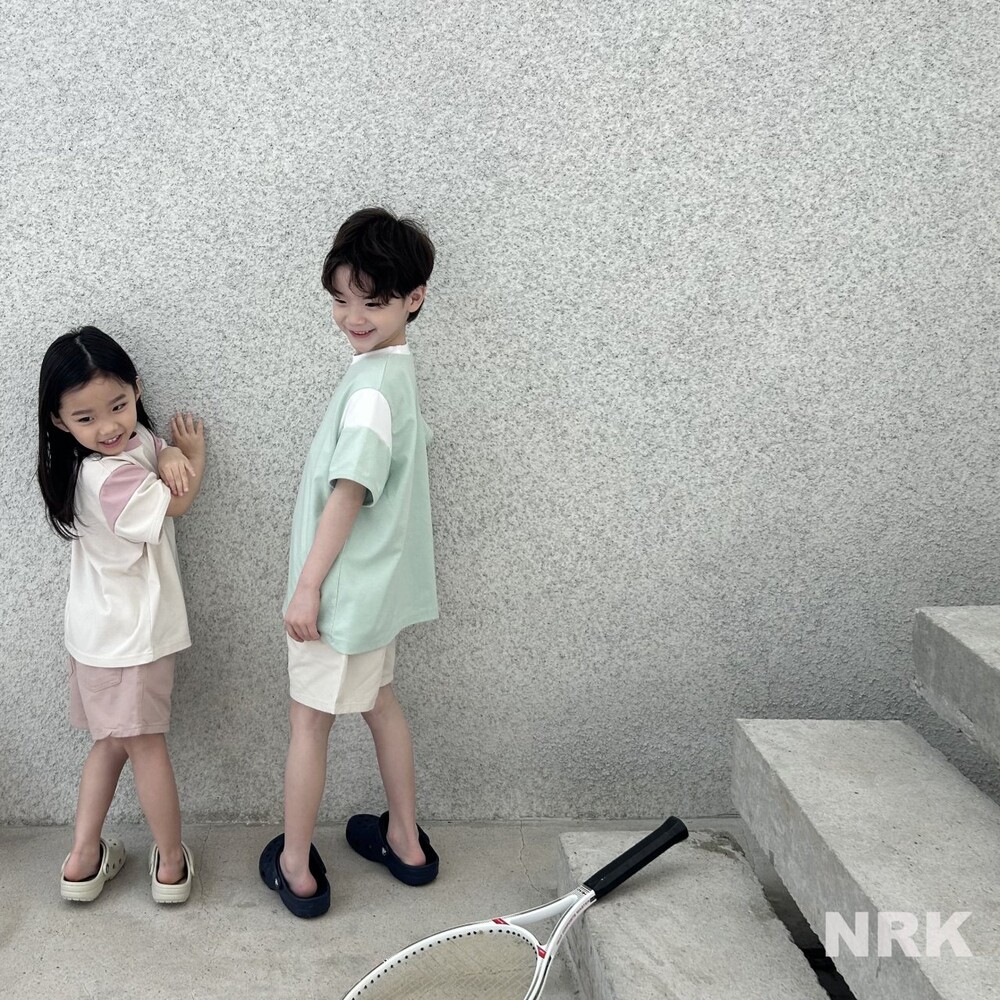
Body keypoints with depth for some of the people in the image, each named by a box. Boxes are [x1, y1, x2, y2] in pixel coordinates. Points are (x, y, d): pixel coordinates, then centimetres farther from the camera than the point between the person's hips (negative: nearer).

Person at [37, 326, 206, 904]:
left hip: (107, 631, 8)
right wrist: (195, 455, 2)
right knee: (146, 746, 7)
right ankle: (172, 865, 24)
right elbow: (178, 503, -15)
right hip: (129, 636, -8)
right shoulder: (109, 478, -27)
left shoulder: (131, 438, -2)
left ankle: (84, 862, 26)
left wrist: (172, 458, -22)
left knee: (114, 742, 19)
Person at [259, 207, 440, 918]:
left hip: (344, 586, -9)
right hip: (378, 582, 9)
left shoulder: (370, 386, -24)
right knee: (379, 701, 21)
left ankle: (297, 869, 21)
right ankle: (405, 842, 35)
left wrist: (308, 586, -20)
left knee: (310, 720, 6)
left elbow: (349, 491, -25)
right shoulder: (398, 370, 7)